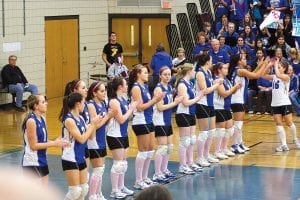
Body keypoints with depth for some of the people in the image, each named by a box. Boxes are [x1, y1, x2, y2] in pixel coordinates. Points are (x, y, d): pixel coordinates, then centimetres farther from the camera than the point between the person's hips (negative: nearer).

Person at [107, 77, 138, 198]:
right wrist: (131, 109, -11)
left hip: (123, 135, 9)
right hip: (115, 136, -9)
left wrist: (132, 108, -2)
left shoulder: (123, 99, 8)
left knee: (123, 163, 14)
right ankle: (114, 191, 3)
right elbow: (121, 119, -20)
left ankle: (121, 187, 25)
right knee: (118, 163, -4)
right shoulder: (114, 101, -18)